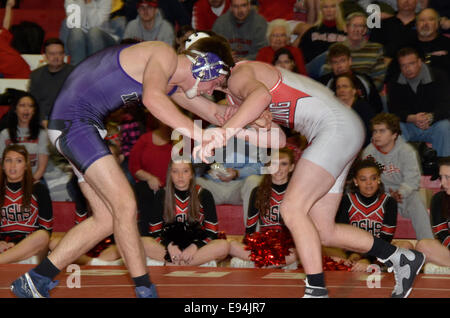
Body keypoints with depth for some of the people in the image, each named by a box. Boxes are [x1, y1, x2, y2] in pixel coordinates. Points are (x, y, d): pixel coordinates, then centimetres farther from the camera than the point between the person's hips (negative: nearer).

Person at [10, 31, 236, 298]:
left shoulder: (174, 85, 17)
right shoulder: (165, 55, -13)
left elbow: (214, 112, 26)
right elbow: (152, 97, -32)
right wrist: (198, 133, -36)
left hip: (85, 123, 11)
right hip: (74, 118, -11)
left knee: (108, 218, 8)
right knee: (125, 205, -15)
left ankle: (34, 281, 13)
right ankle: (146, 291, -11)